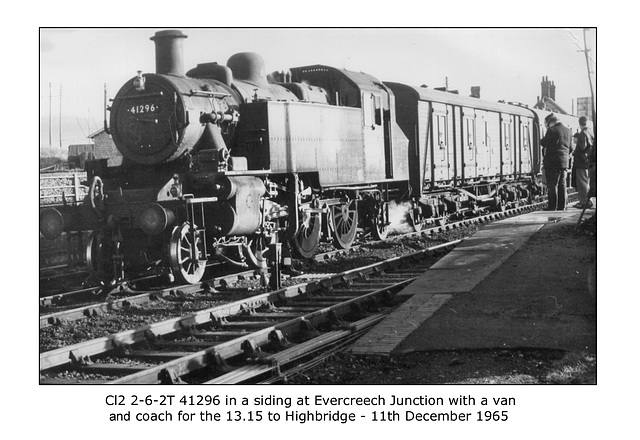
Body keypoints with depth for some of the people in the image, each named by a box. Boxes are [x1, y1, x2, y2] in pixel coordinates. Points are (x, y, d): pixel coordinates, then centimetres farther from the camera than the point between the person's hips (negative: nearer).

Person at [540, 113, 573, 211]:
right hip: (564, 162, 7)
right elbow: (571, 148, 15)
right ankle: (562, 207, 12)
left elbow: (543, 143, -10)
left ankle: (552, 207, -3)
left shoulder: (552, 130, -13)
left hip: (553, 162, -7)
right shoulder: (568, 131, 11)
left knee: (552, 185, -3)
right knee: (562, 185, 10)